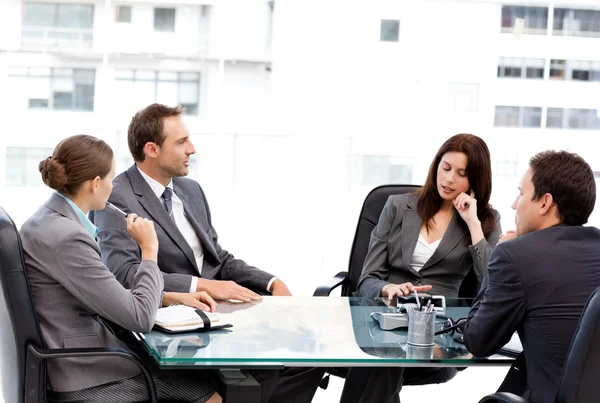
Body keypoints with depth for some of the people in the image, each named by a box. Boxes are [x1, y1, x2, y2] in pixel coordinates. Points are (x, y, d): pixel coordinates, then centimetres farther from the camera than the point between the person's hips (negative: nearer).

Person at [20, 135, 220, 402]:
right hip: (85, 378, -9)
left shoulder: (49, 220, 5)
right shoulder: (66, 238, -25)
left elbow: (106, 293, 15)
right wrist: (149, 249, -10)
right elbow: (140, 318, -22)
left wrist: (172, 298, 9)